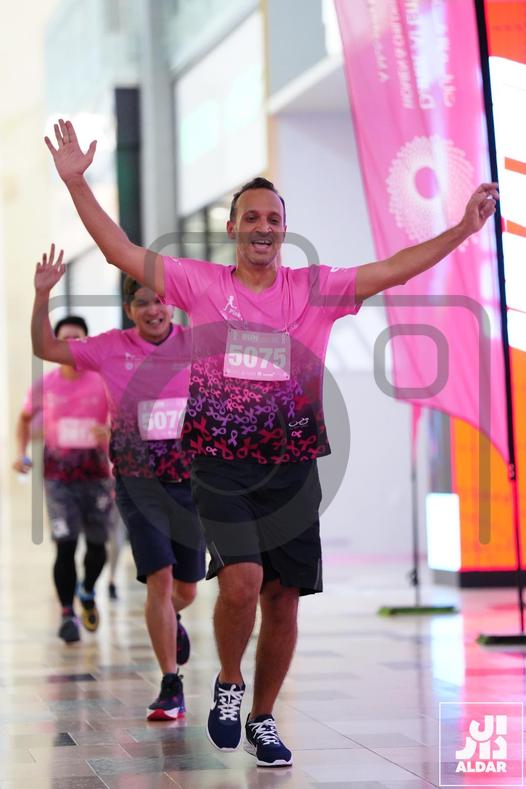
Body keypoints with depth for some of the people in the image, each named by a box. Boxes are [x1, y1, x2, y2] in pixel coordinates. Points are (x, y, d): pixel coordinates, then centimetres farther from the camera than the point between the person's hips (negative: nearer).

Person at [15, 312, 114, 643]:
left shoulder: (104, 382, -5)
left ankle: (88, 593, 40)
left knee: (97, 545, 10)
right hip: (59, 476, -1)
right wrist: (22, 452, 3)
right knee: (65, 545, -11)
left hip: (97, 475, 1)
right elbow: (25, 419, 17)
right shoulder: (44, 386, -1)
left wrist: (111, 433, -23)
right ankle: (68, 614, 0)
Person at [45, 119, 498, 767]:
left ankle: (262, 720, 25)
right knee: (242, 581, -22)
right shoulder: (201, 282, 1)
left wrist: (464, 228, -1)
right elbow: (121, 252, -2)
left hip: (292, 468, 3)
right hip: (220, 463, -3)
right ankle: (227, 682, 8)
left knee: (282, 600, 6)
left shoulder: (315, 288, 6)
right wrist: (75, 182, -9)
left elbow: (393, 270, 6)